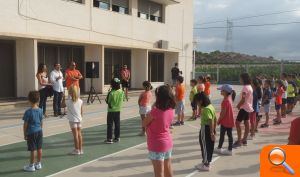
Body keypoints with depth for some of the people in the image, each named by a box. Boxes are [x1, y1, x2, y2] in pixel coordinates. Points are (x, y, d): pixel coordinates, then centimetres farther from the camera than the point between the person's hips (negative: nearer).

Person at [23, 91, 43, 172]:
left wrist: (25, 134, 0)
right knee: (39, 149, 13)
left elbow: (25, 125, -10)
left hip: (31, 133, -5)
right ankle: (38, 164, 25)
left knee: (33, 150, 3)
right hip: (39, 131, 5)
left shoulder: (28, 112, -16)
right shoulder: (40, 110, -1)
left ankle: (31, 166, 16)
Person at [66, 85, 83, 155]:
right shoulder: (80, 101, -1)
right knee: (79, 134, 11)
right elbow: (81, 111, 6)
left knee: (75, 135, 0)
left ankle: (77, 150, 6)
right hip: (79, 119, 4)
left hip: (73, 120, -4)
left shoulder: (68, 102, -13)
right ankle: (80, 149, 18)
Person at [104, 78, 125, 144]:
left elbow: (108, 101, -12)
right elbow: (123, 99, 8)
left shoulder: (111, 93, -20)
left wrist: (106, 99, 6)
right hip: (118, 110, 5)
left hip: (111, 110, -5)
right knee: (117, 124, 13)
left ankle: (109, 139, 5)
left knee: (110, 125, 3)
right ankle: (117, 137, 20)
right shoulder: (121, 92, -5)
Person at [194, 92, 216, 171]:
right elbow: (215, 119, 14)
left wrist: (212, 133, -25)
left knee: (205, 147, 3)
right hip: (209, 129, 10)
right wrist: (214, 130, 20)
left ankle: (206, 165, 13)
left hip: (206, 129, -10)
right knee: (209, 146, 17)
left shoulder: (206, 109, -22)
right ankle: (207, 162, 30)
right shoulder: (210, 106, 8)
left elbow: (211, 122, -27)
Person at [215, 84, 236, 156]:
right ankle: (230, 150, 16)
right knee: (229, 135, 10)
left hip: (225, 121, -8)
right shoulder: (229, 99, 7)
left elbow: (223, 112, -21)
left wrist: (219, 120, -10)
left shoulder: (225, 101, -21)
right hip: (230, 121, 8)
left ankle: (219, 148, 17)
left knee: (222, 135, 5)